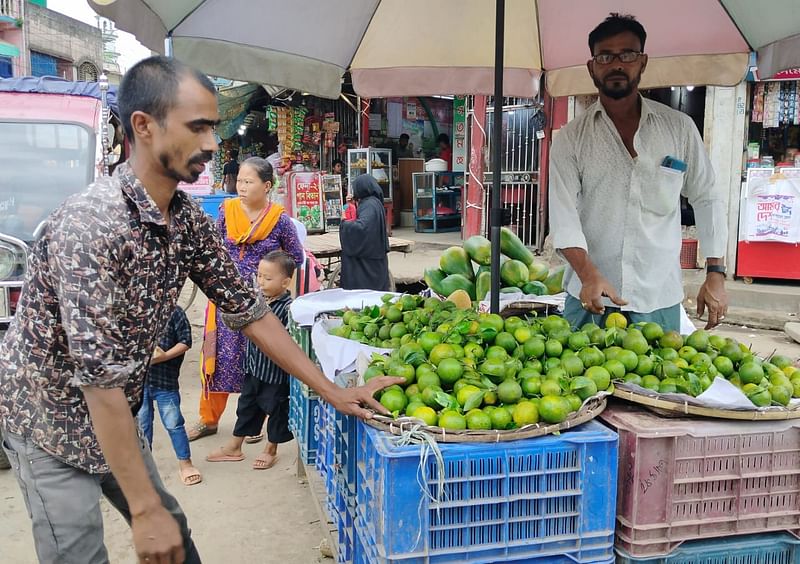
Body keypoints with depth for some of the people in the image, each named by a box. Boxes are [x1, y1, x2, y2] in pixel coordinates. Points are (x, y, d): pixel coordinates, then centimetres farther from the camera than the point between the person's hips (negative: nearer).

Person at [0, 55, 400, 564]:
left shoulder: (188, 219, -7)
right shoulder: (91, 225, -32)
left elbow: (247, 309, -2)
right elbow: (99, 378, -33)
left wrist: (332, 391, -4)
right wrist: (146, 510, -30)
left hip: (116, 416, 7)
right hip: (50, 422, -7)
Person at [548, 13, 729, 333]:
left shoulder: (679, 128, 4)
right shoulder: (571, 138, 1)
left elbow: (707, 198, 11)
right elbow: (563, 214, -8)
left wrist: (715, 273, 5)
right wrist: (588, 274, -23)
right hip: (590, 297, 0)